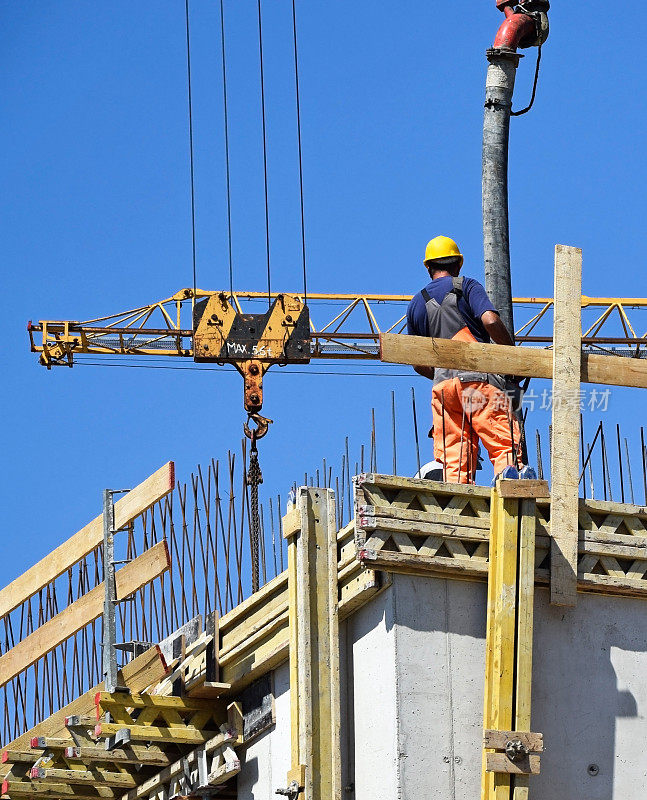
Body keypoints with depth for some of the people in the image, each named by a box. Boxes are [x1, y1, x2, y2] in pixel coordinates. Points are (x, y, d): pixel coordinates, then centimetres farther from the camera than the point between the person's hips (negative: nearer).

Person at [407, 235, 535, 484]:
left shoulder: (416, 304, 22)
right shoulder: (466, 286, 8)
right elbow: (490, 320, -10)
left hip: (442, 384, 4)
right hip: (479, 377, -4)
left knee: (452, 456, 4)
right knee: (504, 441, -12)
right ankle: (509, 469, -39)